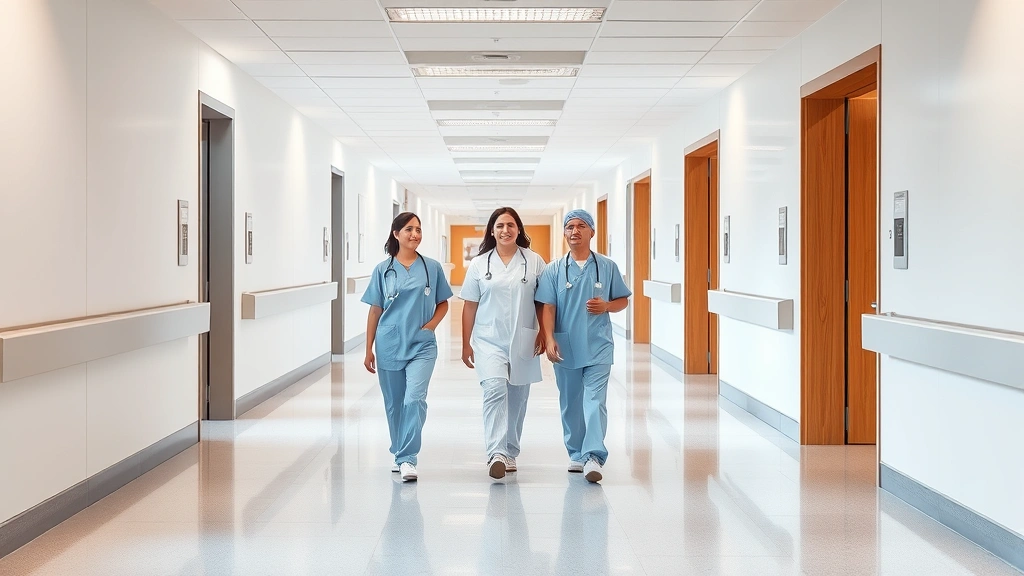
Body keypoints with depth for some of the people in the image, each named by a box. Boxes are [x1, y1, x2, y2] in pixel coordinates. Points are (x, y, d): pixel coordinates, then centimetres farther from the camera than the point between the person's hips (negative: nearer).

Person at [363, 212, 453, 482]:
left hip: (421, 346, -1)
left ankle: (408, 459, -14)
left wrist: (431, 325, -8)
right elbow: (375, 311, 6)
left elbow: (443, 304, 11)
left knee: (414, 399, -17)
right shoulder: (383, 270, 3)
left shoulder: (432, 267, 2)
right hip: (389, 346, 1)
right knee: (394, 404, 10)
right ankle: (399, 455, 26)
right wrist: (368, 349, 5)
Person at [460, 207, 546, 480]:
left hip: (523, 341, 2)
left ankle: (510, 452, 23)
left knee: (517, 397, 8)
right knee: (495, 389, -21)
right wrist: (466, 344, 5)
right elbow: (470, 306, 7)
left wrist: (544, 333, -1)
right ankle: (496, 453, -29)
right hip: (489, 340, -1)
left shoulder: (534, 262, 5)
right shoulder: (479, 264, 6)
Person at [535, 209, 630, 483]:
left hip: (598, 347, -2)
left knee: (595, 401, -13)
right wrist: (549, 339, -14)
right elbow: (547, 307, -1)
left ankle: (594, 456, -19)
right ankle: (577, 454, 23)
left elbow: (623, 300, 11)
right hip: (566, 347, 2)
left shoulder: (607, 266, 4)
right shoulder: (554, 270, 4)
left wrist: (606, 306, -10)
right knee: (570, 404, 11)